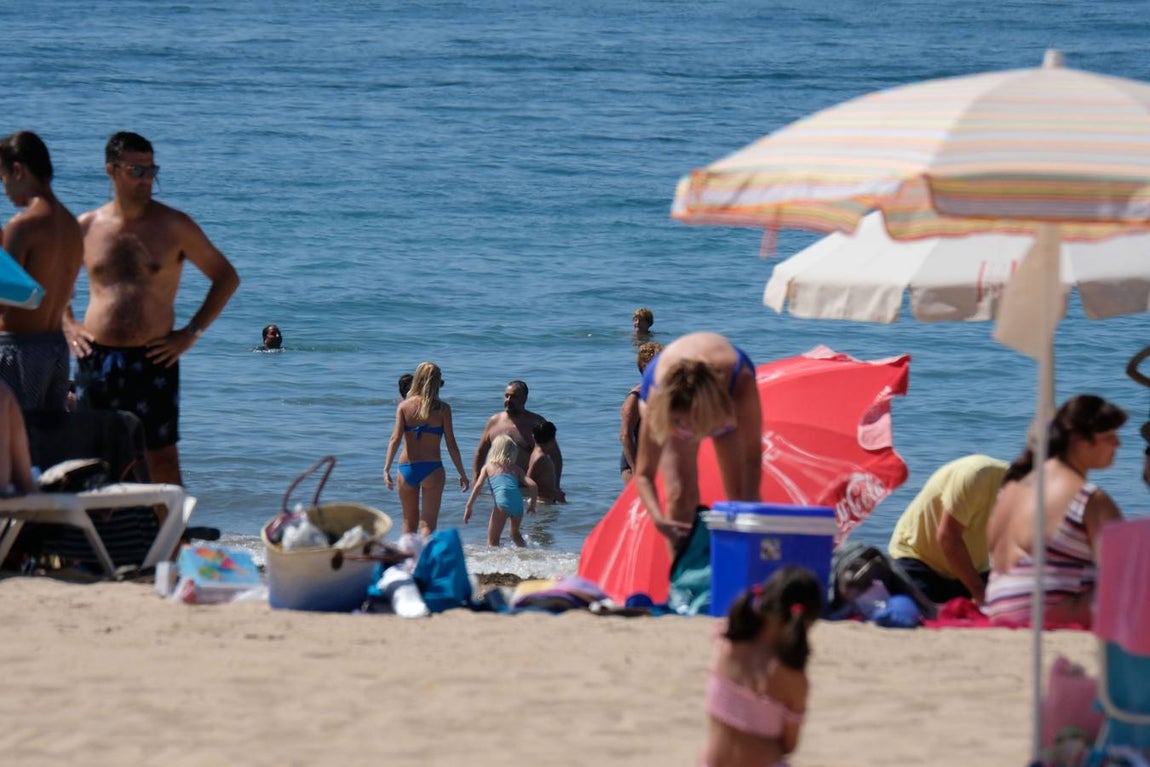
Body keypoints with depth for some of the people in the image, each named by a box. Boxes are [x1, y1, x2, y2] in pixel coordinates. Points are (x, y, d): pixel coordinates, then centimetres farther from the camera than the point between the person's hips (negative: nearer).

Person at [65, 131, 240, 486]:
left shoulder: (174, 226, 2)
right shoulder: (87, 227, 8)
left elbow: (226, 278, 7)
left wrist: (191, 333, 0)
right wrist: (67, 325, 8)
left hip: (152, 360, -3)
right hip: (95, 359, 3)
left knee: (161, 458, -5)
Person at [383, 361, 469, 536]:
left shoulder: (404, 406, 1)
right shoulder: (443, 408, -3)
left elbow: (395, 439, -9)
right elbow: (451, 445, -3)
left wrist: (386, 468, -12)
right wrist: (462, 474, 5)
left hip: (407, 468, 2)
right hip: (432, 469, -2)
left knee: (409, 521, 18)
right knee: (428, 523, -1)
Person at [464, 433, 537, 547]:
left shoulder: (488, 467, 19)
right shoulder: (516, 469, 23)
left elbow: (478, 486, 7)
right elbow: (532, 485, 12)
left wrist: (468, 508, 6)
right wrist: (532, 505, 24)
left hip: (502, 503, -4)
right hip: (518, 503, 4)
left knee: (492, 540, 5)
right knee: (515, 534, 31)